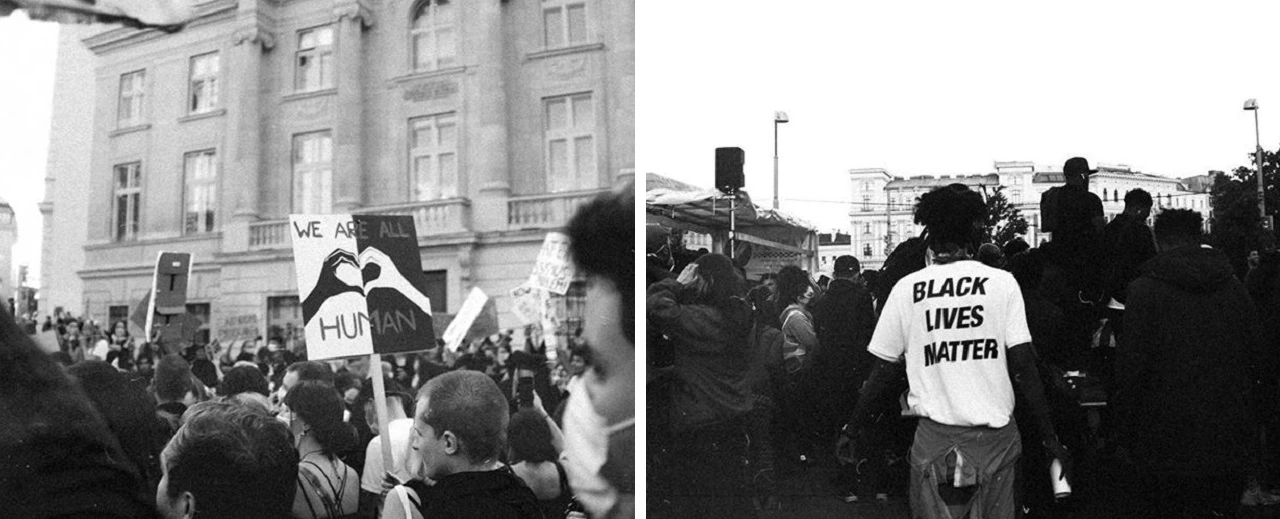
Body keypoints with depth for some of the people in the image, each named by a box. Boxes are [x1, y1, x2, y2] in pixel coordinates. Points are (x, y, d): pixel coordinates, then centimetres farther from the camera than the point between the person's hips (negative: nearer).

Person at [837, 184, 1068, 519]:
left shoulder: (906, 289, 0)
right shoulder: (1002, 282, -1)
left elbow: (882, 371, 2)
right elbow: (1024, 366, -5)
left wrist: (851, 431, 12)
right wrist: (1049, 437, 3)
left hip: (935, 438, 0)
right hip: (995, 435, 0)